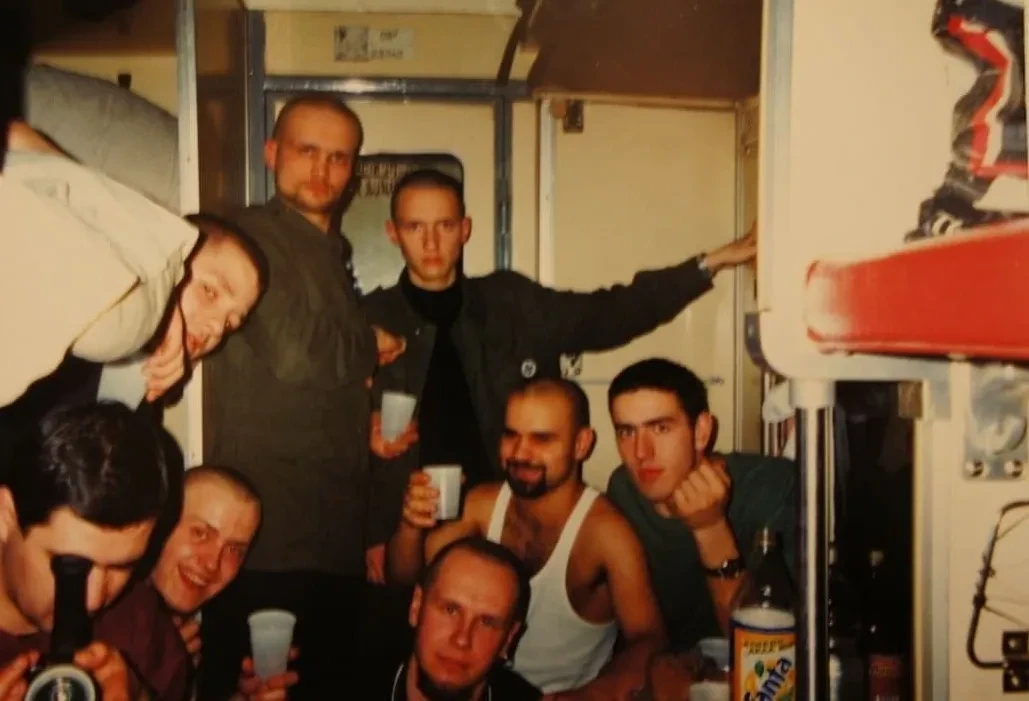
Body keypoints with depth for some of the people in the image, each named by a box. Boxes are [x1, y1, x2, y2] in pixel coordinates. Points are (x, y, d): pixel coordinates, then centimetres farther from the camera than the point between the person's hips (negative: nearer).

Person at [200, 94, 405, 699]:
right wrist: (372, 347, -2)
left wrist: (369, 421, 9)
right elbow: (293, 353, -19)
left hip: (335, 531, 8)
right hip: (268, 531, -8)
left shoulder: (336, 253, 20)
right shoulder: (252, 236, -7)